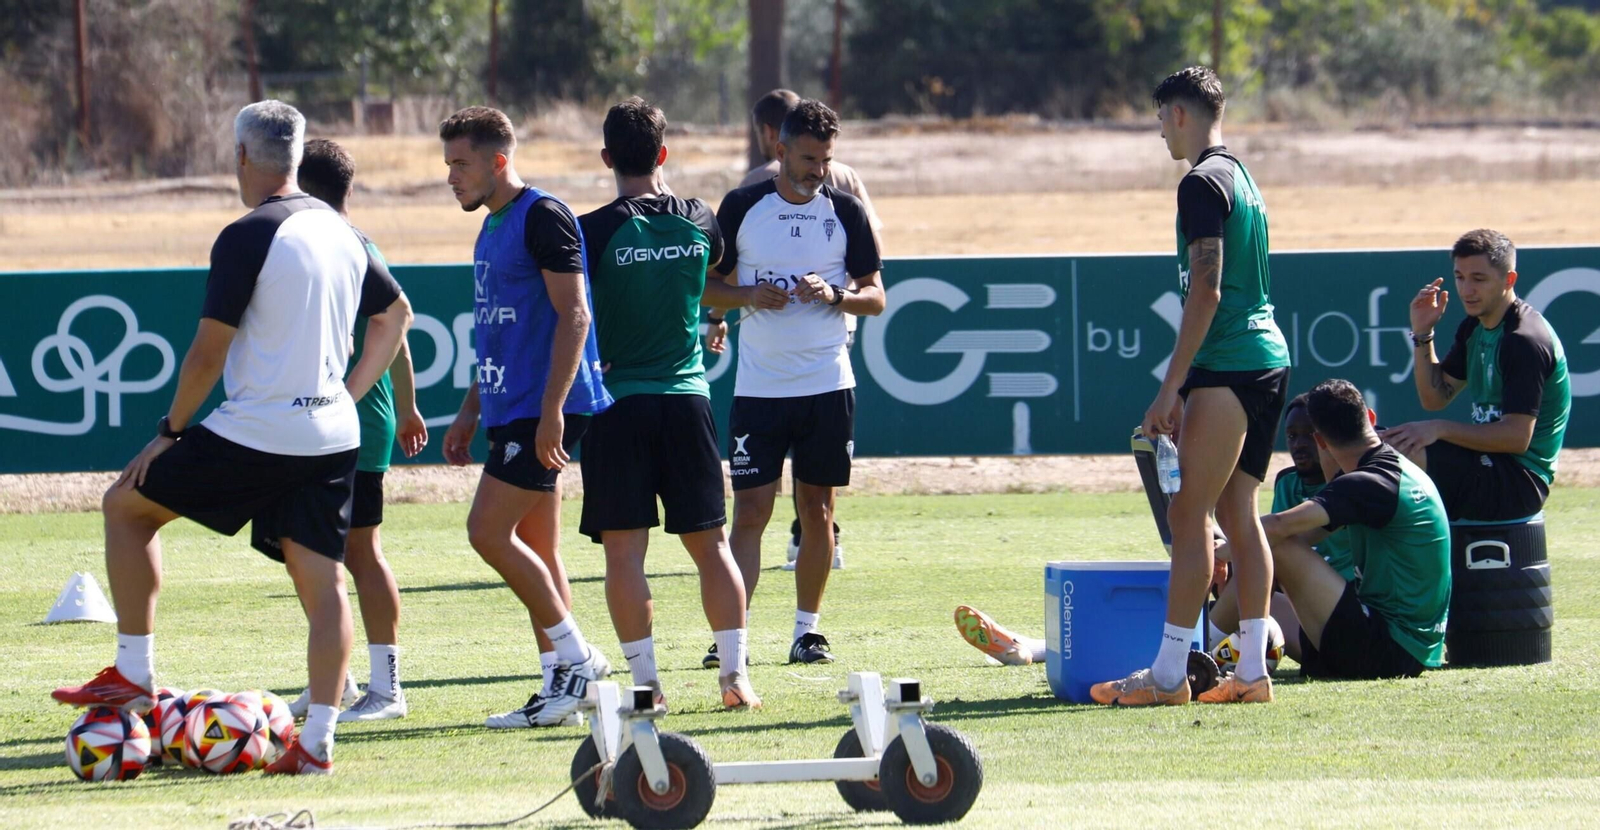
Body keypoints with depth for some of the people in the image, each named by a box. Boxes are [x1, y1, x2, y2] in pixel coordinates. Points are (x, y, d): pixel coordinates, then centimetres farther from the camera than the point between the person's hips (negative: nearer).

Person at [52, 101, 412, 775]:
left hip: (256, 434, -7)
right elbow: (396, 313, 25)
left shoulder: (247, 238, -12)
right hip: (333, 437, 7)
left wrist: (170, 431, -1)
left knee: (127, 504, 11)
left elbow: (209, 349, -12)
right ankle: (317, 741, -2)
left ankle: (134, 674, 11)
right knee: (321, 576, 5)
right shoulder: (341, 233, 11)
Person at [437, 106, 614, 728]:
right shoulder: (493, 227, 18)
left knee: (488, 531, -13)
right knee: (535, 550, 8)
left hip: (543, 414, -10)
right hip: (510, 411, 10)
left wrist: (552, 409, -23)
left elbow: (573, 316, -17)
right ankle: (561, 689, 9)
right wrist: (470, 413, 23)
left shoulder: (543, 218, -11)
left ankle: (575, 658, -5)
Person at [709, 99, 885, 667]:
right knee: (750, 511, -6)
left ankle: (807, 630, 15)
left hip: (828, 385, 1)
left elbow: (875, 297, 6)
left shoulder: (845, 211, 4)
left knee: (817, 509, 5)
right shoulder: (741, 208, 2)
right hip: (758, 386, -1)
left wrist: (833, 293, -14)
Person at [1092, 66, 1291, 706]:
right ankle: (1251, 670, 8)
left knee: (1189, 514, -8)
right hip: (1267, 358, 10)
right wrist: (1185, 389, 25)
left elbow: (1206, 293, -18)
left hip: (1226, 366, -10)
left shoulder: (1203, 184, -11)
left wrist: (1171, 388, -16)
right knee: (1238, 513, 10)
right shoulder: (1242, 179, 19)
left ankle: (1168, 673, -8)